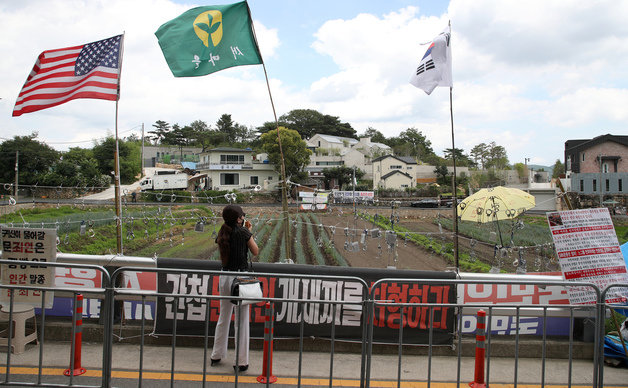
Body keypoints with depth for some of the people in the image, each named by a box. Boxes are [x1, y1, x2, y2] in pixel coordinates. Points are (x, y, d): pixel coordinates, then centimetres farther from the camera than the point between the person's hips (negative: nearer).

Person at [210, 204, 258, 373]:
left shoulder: (222, 234, 5)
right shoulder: (243, 232, -11)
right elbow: (255, 252, -2)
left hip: (224, 278, 6)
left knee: (223, 318, 19)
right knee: (242, 321, 3)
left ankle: (217, 355, 31)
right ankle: (241, 362, 8)